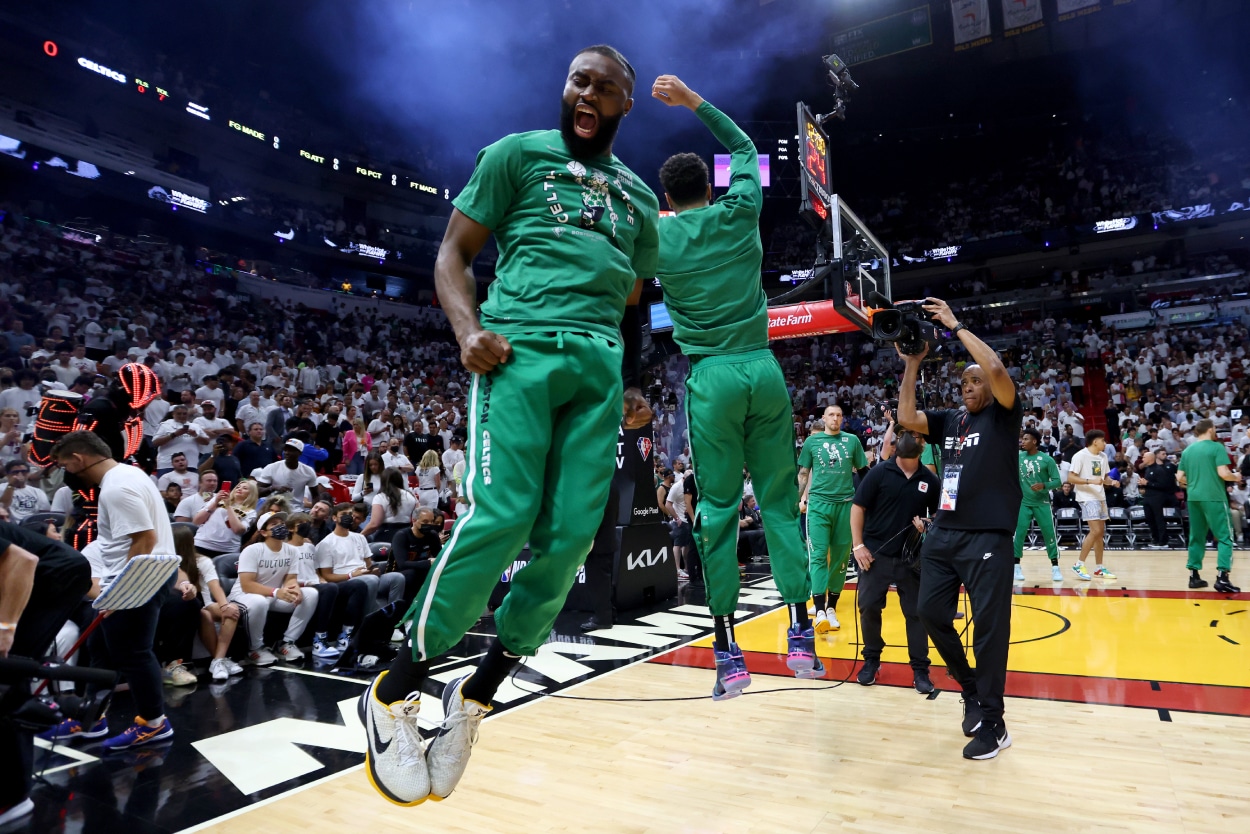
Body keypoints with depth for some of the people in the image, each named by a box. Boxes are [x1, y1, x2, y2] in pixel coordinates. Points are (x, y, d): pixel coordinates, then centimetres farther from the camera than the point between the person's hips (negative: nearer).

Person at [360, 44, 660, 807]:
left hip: (600, 365, 5)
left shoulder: (639, 197, 25)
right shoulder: (519, 153, 13)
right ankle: (394, 692, 1)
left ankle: (476, 697, 11)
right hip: (519, 348, -4)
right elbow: (454, 251, 8)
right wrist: (468, 328, -11)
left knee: (571, 537, -6)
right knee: (500, 517, -18)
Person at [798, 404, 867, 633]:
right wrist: (800, 498, 5)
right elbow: (803, 472, 12)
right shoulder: (812, 441, 6)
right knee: (818, 555, -9)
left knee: (840, 557, 7)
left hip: (846, 503, 2)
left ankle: (831, 607, 18)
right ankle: (820, 611, -13)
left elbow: (862, 472, 12)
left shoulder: (852, 440, 8)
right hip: (818, 502, -1)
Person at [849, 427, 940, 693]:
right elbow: (858, 507, -3)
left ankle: (920, 669, 19)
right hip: (876, 554, -1)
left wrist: (928, 526, -10)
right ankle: (871, 660, 24)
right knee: (869, 608, 4)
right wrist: (858, 545, -9)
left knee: (916, 611, 6)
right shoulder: (879, 472, -4)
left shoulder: (930, 481, 2)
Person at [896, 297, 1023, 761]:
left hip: (988, 536, -6)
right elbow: (906, 418, 4)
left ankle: (992, 723, 11)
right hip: (943, 534, 6)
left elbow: (996, 368, -17)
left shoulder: (1004, 415, 0)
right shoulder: (949, 421, 16)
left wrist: (956, 327, -10)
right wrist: (912, 364, 4)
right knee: (930, 611, 7)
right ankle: (970, 688, 29)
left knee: (990, 626, -1)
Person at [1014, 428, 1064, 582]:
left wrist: (1043, 485, -23)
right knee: (1019, 533, -5)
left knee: (1049, 533, 1)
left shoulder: (1047, 459, -6)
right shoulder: (1018, 457, 2)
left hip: (1042, 503, -1)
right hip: (1023, 502, 2)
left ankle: (1055, 567, 14)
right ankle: (1017, 566, 4)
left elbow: (1057, 481, -7)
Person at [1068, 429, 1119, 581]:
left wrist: (1112, 482, 0)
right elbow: (1071, 478, -17)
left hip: (1101, 497, 9)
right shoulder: (1080, 456, -12)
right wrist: (1090, 481, -27)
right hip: (1087, 498, -8)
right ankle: (1079, 565, -7)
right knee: (1095, 531, -15)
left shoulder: (1103, 457, 12)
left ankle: (1099, 568, 18)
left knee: (1100, 532, 10)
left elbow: (1105, 476, 22)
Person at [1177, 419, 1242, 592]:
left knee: (1196, 537, 12)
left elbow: (1180, 477, 11)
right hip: (1214, 497, -5)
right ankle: (1222, 577, -9)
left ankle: (1194, 575, 11)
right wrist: (1236, 477, 6)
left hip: (1193, 498, 5)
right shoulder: (1217, 447, -5)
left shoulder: (1187, 450, 11)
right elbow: (1223, 473, -13)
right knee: (1225, 537, 0)